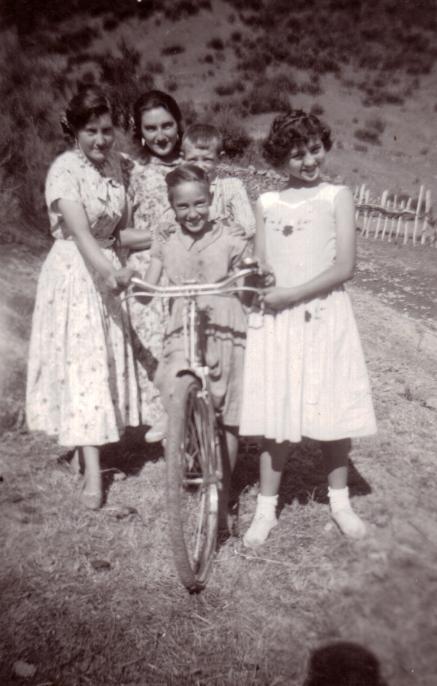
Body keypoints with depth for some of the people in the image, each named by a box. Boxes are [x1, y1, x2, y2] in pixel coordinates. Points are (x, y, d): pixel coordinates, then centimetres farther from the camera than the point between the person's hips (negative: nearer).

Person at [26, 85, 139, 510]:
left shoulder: (115, 163, 4)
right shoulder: (65, 169, -17)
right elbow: (79, 231, -30)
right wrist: (107, 270, -45)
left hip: (106, 270, 7)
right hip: (74, 273, -7)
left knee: (107, 360, 13)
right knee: (81, 364, -5)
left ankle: (87, 442, 34)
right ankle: (92, 468, 0)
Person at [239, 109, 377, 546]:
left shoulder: (337, 196, 0)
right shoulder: (266, 204, 8)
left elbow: (344, 267, -8)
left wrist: (291, 293, -13)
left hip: (324, 317, -1)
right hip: (276, 320, 1)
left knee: (332, 414, 7)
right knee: (276, 417, 4)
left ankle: (340, 502, 29)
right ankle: (266, 510, 18)